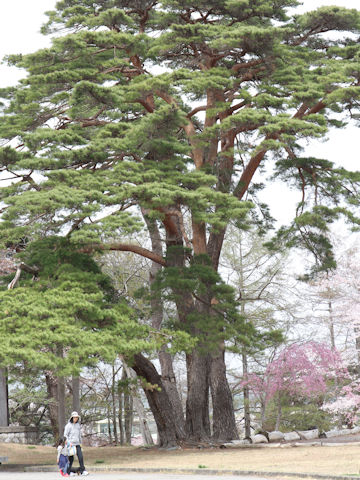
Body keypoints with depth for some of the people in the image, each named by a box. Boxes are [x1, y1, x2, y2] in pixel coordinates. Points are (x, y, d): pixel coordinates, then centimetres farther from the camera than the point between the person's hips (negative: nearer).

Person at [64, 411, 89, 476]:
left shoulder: (78, 425, 12)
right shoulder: (68, 425, -4)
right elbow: (65, 435, -5)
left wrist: (80, 443, 19)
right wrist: (69, 443, -14)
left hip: (77, 444, 4)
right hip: (71, 444, -4)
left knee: (80, 457, -6)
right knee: (71, 458, -1)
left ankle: (82, 471, -7)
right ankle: (69, 471, 10)